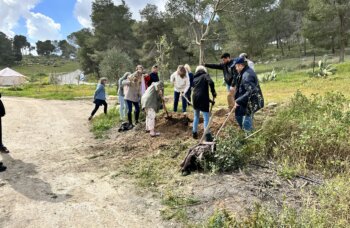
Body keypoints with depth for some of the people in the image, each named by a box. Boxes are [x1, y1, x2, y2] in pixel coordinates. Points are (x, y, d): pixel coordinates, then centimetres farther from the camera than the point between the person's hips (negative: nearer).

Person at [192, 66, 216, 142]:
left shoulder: (194, 78, 19)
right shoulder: (205, 75, 4)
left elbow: (195, 88, 16)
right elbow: (211, 82, -17)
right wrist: (213, 92, -3)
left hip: (195, 98, 5)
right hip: (203, 98, -5)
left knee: (196, 116, 21)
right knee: (206, 118, -1)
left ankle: (194, 133, 28)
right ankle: (207, 136, -4)